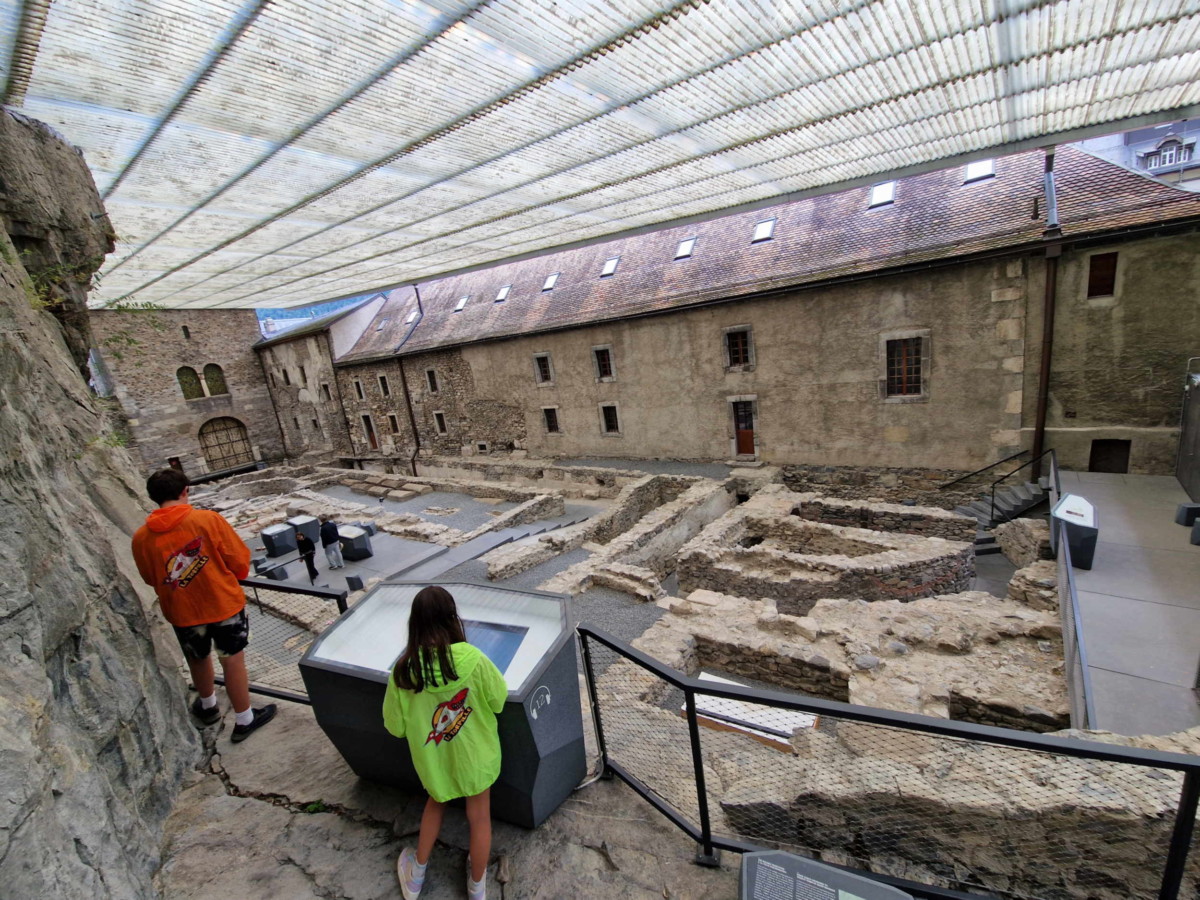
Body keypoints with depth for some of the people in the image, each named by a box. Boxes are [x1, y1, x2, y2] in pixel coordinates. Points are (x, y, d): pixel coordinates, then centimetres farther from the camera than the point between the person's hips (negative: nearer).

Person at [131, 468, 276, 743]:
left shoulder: (141, 537, -8)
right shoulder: (208, 519, -18)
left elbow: (150, 579, 7)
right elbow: (240, 561, -13)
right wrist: (229, 574, 9)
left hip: (181, 612, 4)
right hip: (223, 603, -3)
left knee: (198, 659, 26)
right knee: (233, 660, 10)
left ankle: (208, 706, 49)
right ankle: (244, 720, 22)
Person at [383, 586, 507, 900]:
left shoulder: (404, 670, -24)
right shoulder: (474, 660, -29)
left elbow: (395, 726, -9)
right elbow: (499, 700, -12)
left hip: (432, 759, 2)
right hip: (475, 755, -1)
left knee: (436, 801, 33)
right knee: (479, 818, 23)